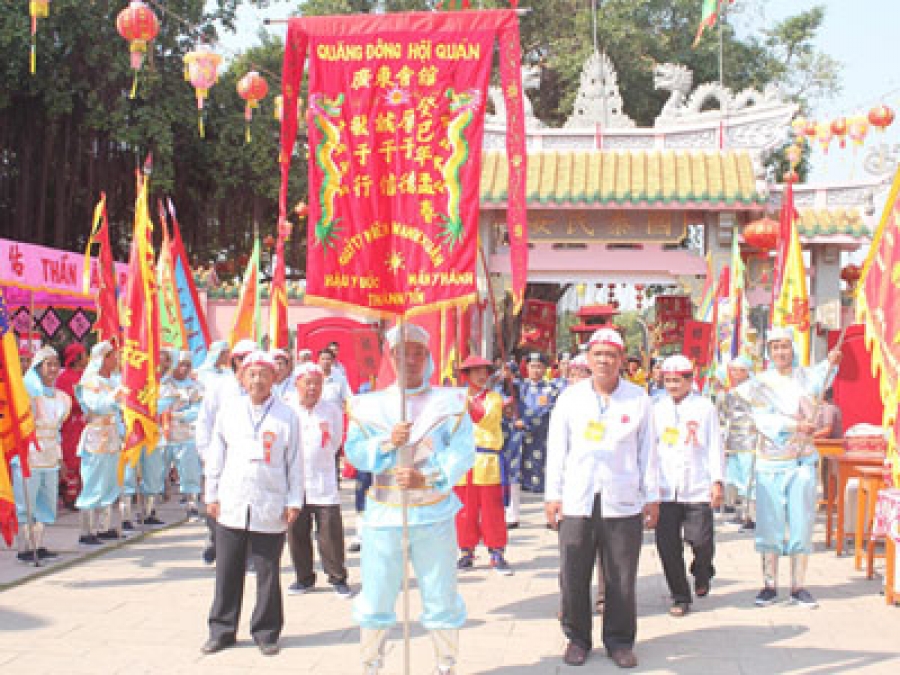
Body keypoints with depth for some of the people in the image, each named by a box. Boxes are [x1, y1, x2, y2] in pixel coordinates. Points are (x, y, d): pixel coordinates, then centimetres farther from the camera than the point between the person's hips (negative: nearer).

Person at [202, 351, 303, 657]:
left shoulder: (287, 415, 0)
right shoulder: (229, 409, 6)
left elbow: (294, 462, 3)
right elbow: (216, 453, 10)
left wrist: (294, 501, 0)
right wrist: (212, 494, 8)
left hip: (270, 510, -2)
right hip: (231, 506, 2)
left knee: (267, 574, 5)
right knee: (227, 572, 9)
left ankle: (266, 632, 19)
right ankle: (222, 630, 22)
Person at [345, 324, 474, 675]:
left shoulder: (450, 401, 1)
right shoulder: (370, 404, 6)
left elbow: (462, 452, -9)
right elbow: (355, 452, -1)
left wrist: (426, 477, -22)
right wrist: (388, 442, -19)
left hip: (435, 514, -1)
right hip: (384, 513, 1)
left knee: (441, 595, 7)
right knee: (376, 596, 7)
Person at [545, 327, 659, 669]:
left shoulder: (638, 398, 4)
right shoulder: (571, 397, 5)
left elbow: (647, 450, 8)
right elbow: (556, 447, 8)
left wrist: (652, 496, 7)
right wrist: (552, 494, 4)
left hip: (623, 503, -1)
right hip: (576, 501, 1)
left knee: (621, 579, 4)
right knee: (573, 576, 4)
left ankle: (620, 640, 20)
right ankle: (577, 638, 21)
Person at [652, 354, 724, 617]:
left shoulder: (704, 407, 4)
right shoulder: (657, 408, 10)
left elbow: (715, 446, 4)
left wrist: (717, 480, -3)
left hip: (698, 488, -2)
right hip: (665, 489, 2)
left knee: (700, 540, -7)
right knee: (667, 544, -1)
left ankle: (702, 571, 28)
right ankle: (680, 597, 14)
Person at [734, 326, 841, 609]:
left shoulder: (805, 376, 11)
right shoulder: (760, 383, 0)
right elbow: (763, 420, -10)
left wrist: (830, 363, -14)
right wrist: (796, 425, -19)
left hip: (802, 461, 2)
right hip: (770, 463, -2)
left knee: (802, 524, 2)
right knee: (770, 524, 2)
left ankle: (799, 587, 10)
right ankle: (770, 585, 11)